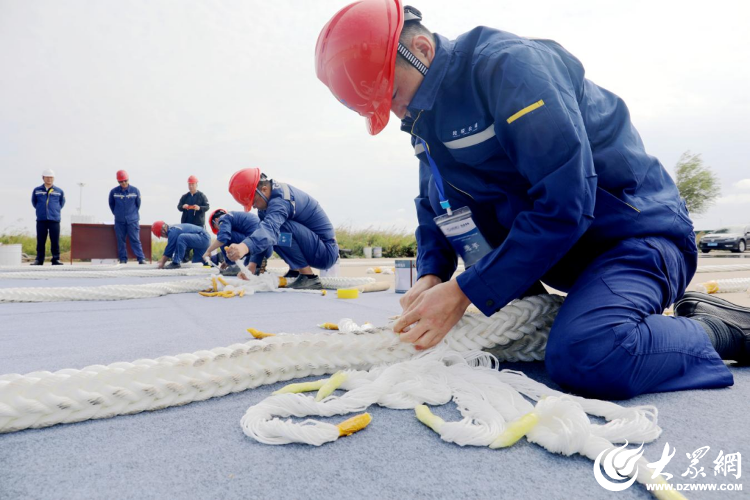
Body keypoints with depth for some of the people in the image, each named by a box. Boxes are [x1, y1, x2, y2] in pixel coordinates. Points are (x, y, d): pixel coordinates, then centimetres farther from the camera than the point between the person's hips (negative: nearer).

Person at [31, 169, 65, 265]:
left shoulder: (59, 191, 6)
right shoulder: (37, 190, 7)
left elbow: (62, 203, 18)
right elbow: (34, 202, 20)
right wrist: (40, 209, 18)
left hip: (54, 219, -1)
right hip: (41, 220, 1)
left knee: (55, 241, -1)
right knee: (40, 241, 4)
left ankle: (56, 259, 4)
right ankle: (39, 259, 11)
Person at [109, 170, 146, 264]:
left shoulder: (135, 191, -5)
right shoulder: (114, 192, -2)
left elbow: (138, 204, 9)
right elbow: (111, 204, 14)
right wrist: (116, 214, 16)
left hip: (132, 220, -2)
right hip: (119, 221, 2)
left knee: (135, 240, -5)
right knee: (121, 240, 6)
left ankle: (141, 258, -7)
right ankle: (123, 259, 13)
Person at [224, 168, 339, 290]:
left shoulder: (281, 200, -24)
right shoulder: (277, 190, 4)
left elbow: (270, 228, -44)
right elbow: (264, 228, 5)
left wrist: (244, 247, -61)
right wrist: (253, 264, -3)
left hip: (326, 252, -10)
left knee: (279, 227, -30)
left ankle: (309, 278, -19)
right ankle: (294, 271, 15)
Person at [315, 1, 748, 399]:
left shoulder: (506, 64, -21)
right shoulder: (424, 118, 5)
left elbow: (564, 206, -29)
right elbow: (434, 206, 11)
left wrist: (465, 292, -26)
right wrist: (432, 275, -8)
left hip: (637, 232, -8)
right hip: (554, 246, 9)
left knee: (586, 358, -34)